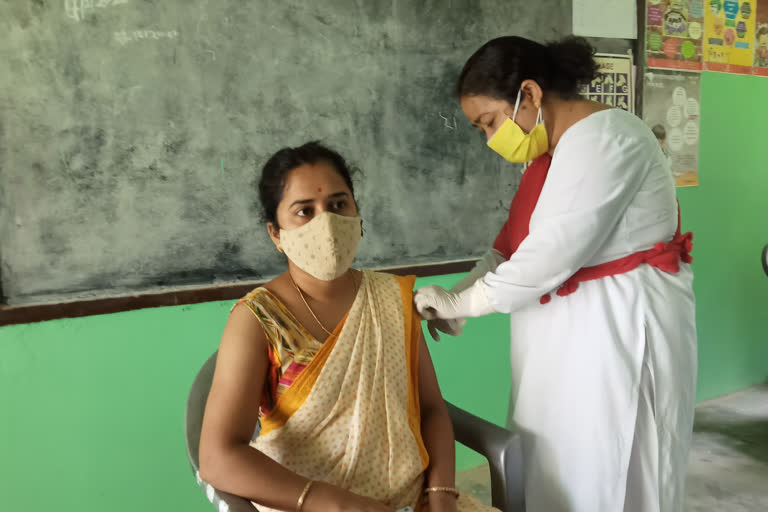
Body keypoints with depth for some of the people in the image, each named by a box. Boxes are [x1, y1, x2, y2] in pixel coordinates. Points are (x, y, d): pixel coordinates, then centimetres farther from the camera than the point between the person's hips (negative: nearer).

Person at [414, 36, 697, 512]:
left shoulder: (601, 139, -20)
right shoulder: (555, 147, 11)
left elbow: (551, 254, -25)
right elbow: (517, 238, 12)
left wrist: (460, 302, -15)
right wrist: (461, 292, -1)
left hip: (620, 327, -9)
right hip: (574, 328, 9)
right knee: (558, 471, 16)